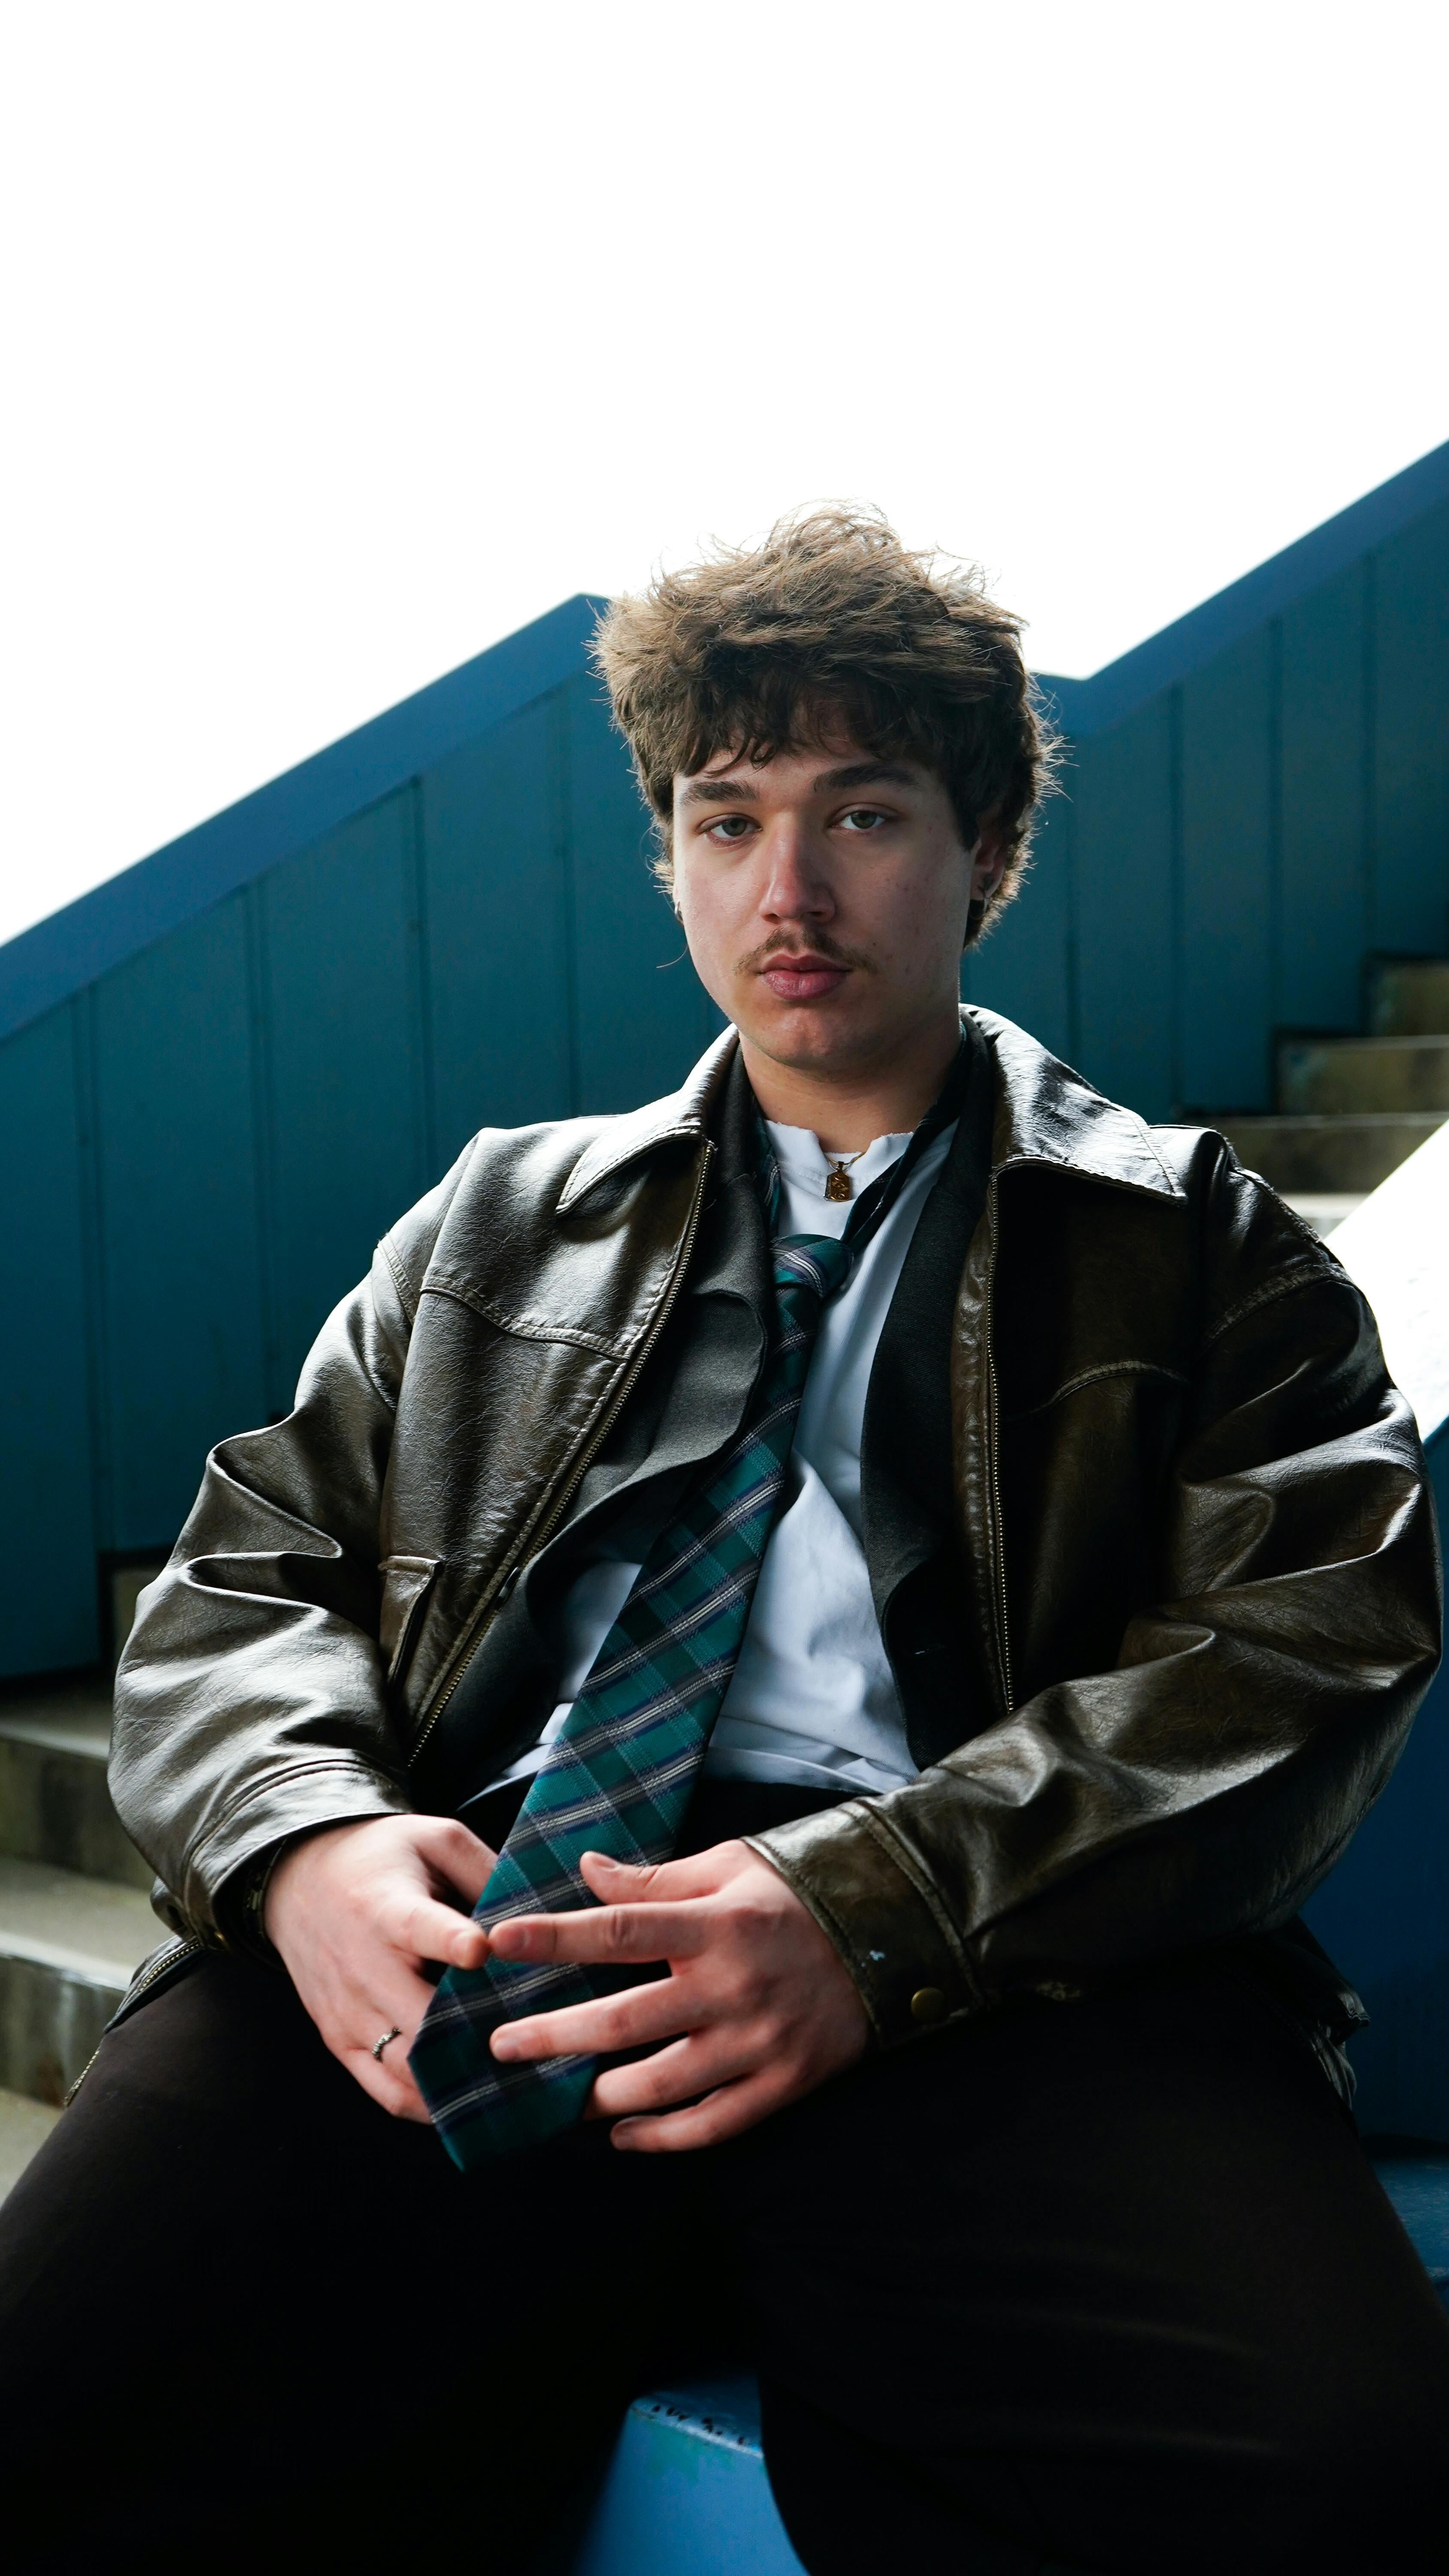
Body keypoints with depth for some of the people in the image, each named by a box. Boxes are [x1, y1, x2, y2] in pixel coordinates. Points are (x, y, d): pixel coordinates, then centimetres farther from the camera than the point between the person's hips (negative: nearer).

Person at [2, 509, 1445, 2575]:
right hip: (469, 1924, 2)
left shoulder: (1194, 1242, 18)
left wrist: (881, 1909, -15)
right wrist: (303, 1834, -6)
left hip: (989, 1969, -1)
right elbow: (247, 1581, 20)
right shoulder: (501, 1219, 27)